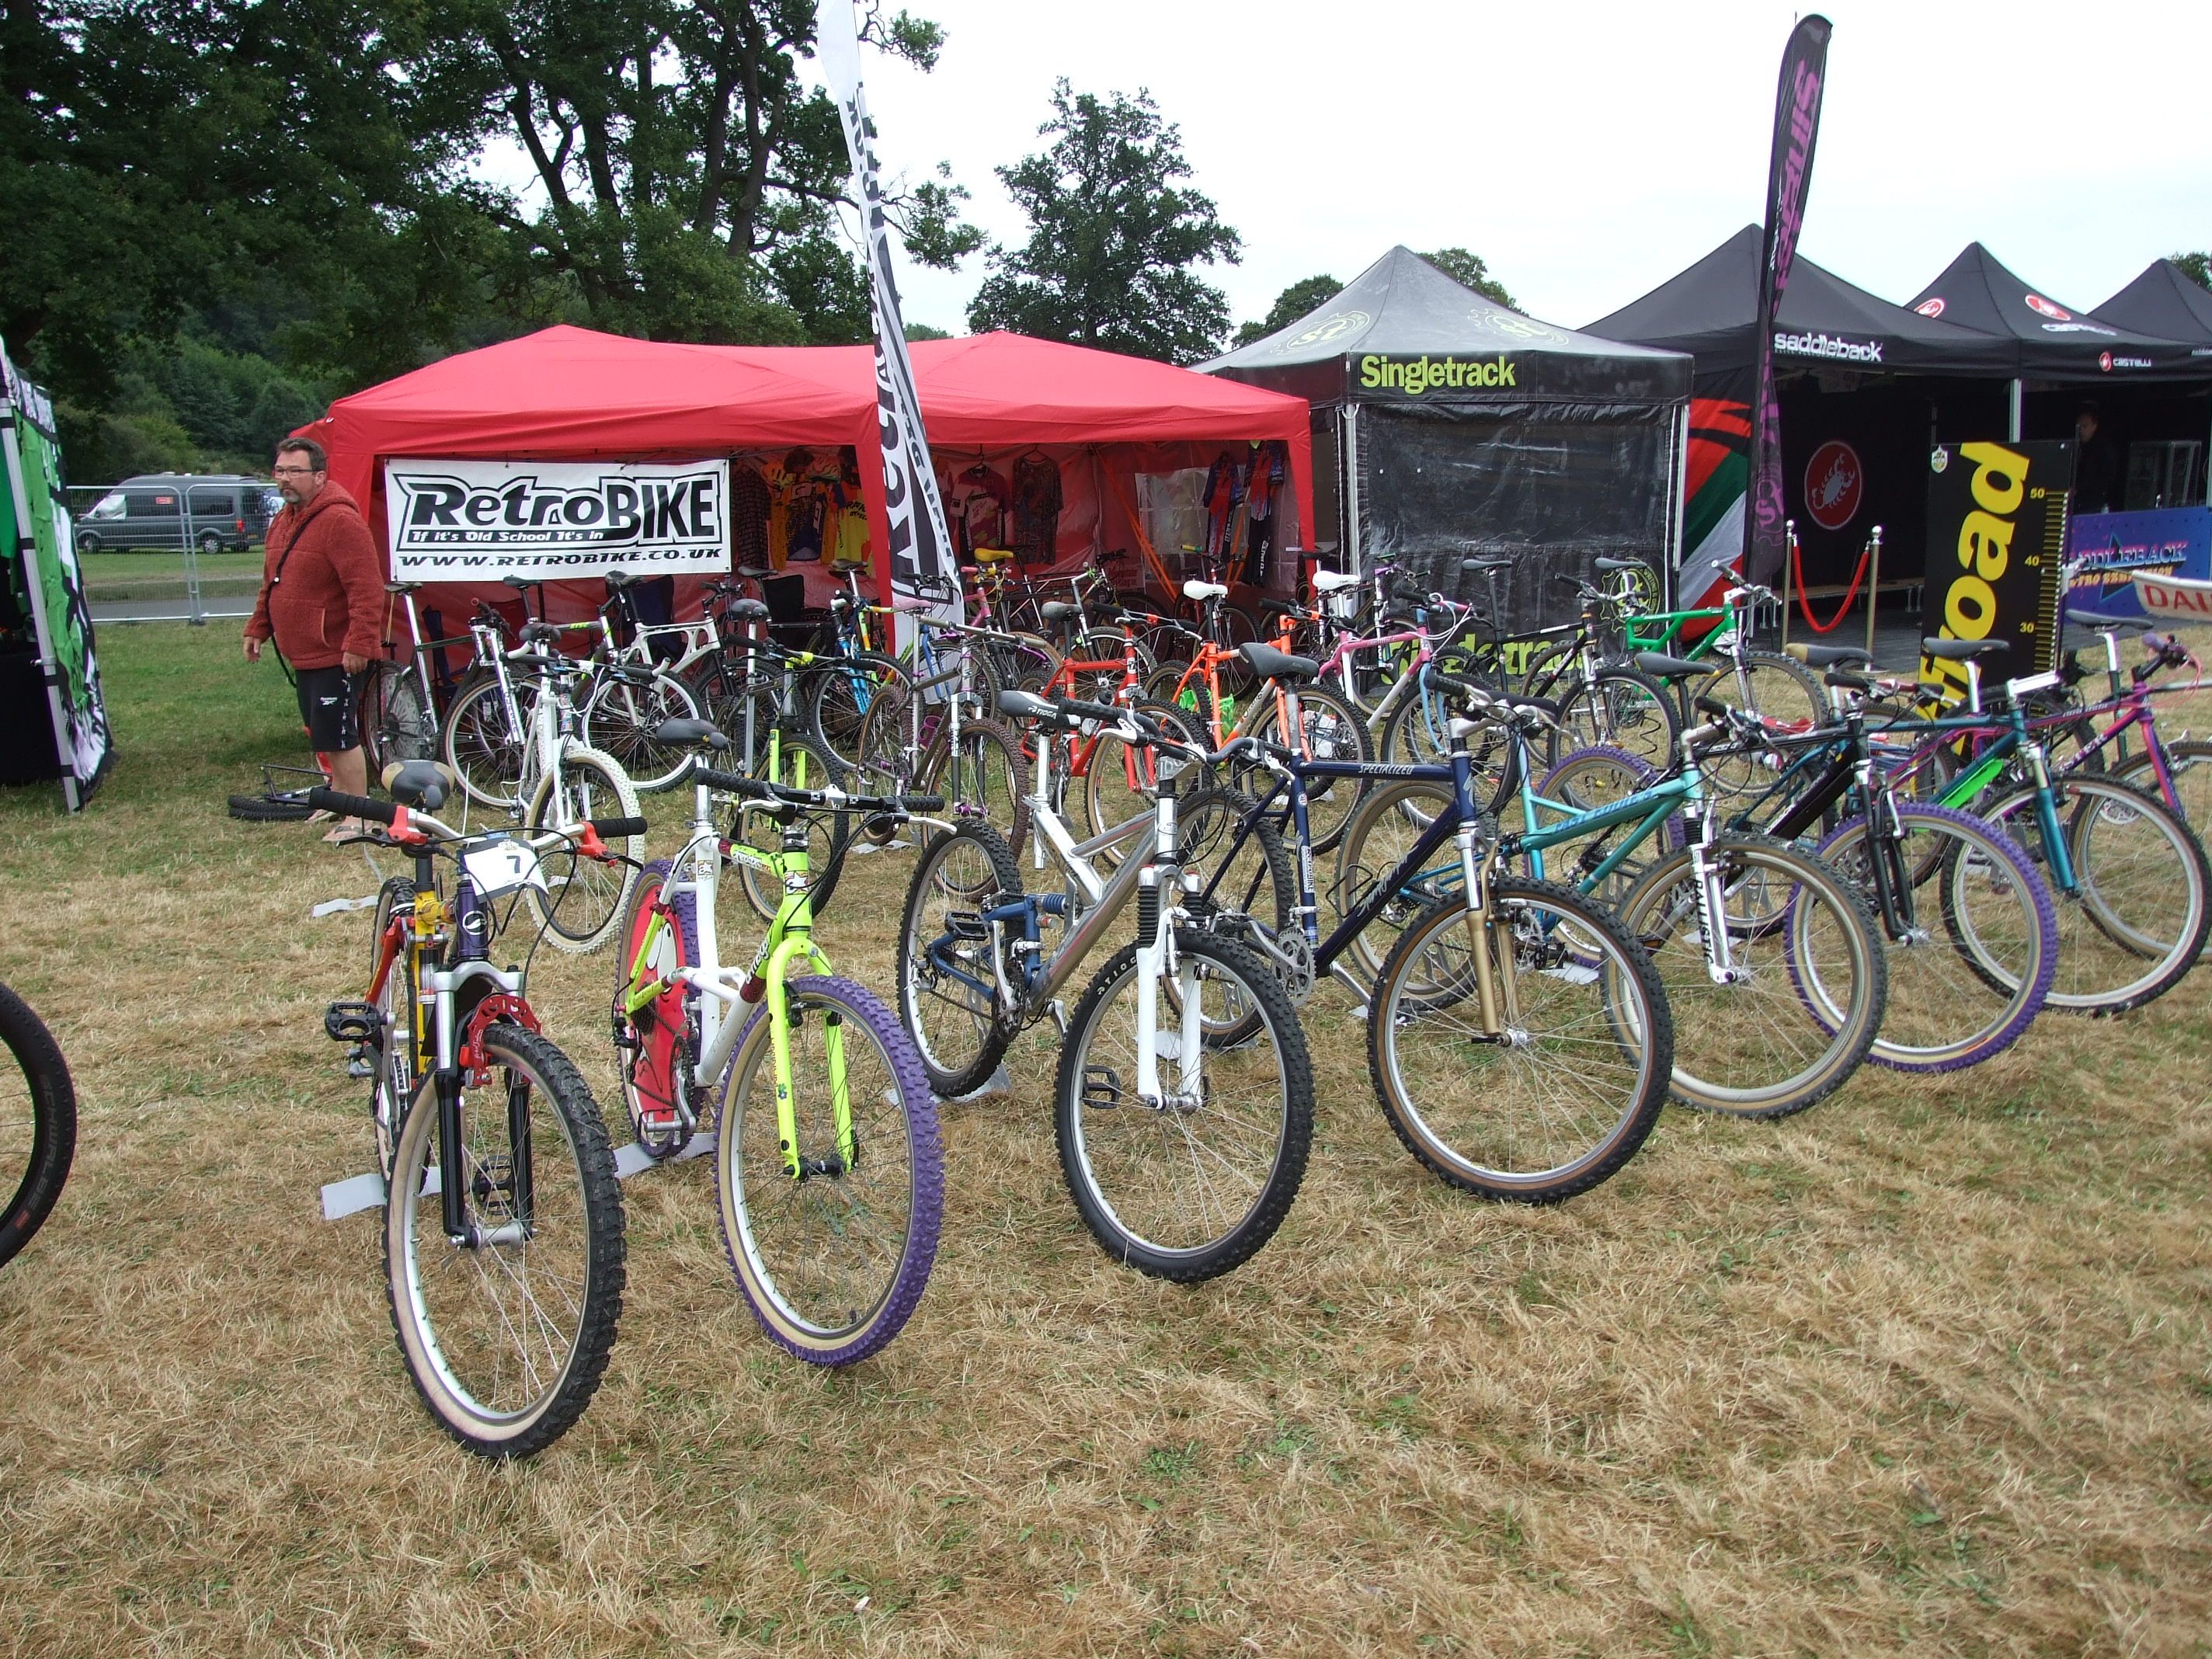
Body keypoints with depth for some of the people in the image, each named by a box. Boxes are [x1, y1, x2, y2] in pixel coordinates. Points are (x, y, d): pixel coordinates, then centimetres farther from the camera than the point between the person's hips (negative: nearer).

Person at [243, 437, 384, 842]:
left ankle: (358, 816, 4)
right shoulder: (283, 521, 14)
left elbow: (366, 587, -24)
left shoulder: (340, 520, -18)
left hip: (334, 655, -9)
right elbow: (271, 583, 25)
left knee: (338, 737, -5)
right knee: (320, 735, 19)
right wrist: (258, 628, 22)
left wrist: (359, 642, -27)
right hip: (301, 653, 10)